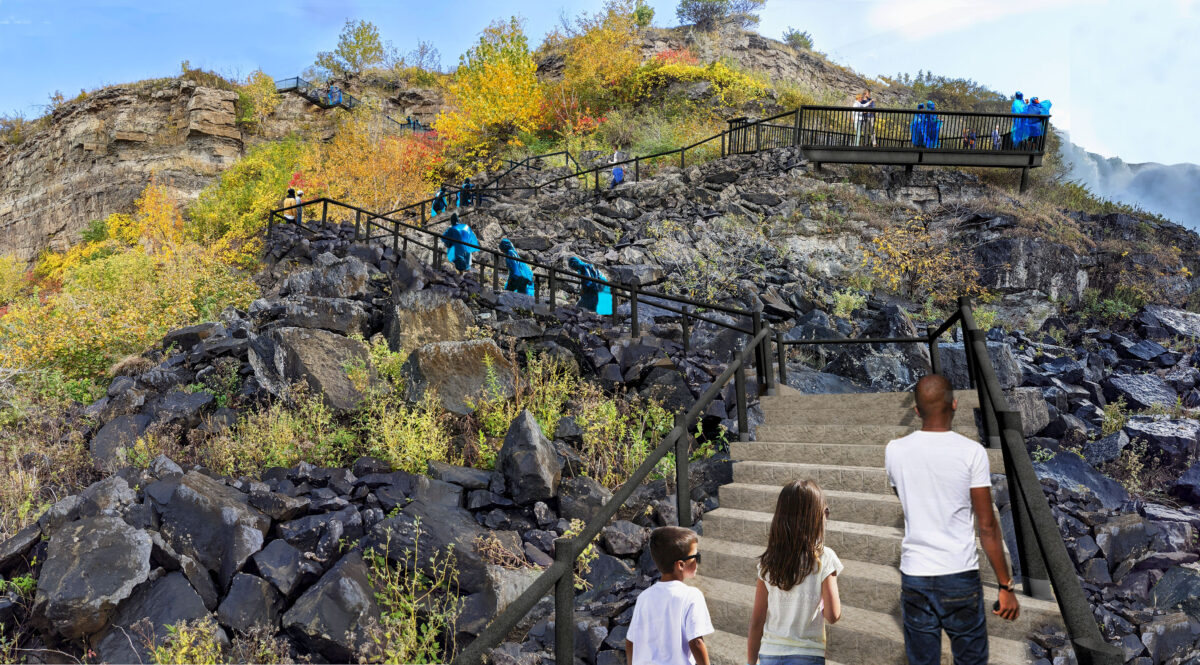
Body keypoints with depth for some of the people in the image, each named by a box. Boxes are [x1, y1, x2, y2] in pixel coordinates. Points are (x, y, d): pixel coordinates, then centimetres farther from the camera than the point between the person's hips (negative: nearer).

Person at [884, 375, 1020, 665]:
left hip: (913, 576, 2)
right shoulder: (971, 452, -11)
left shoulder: (895, 450, -3)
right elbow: (987, 526, -9)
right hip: (960, 576, -2)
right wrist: (1006, 587, -2)